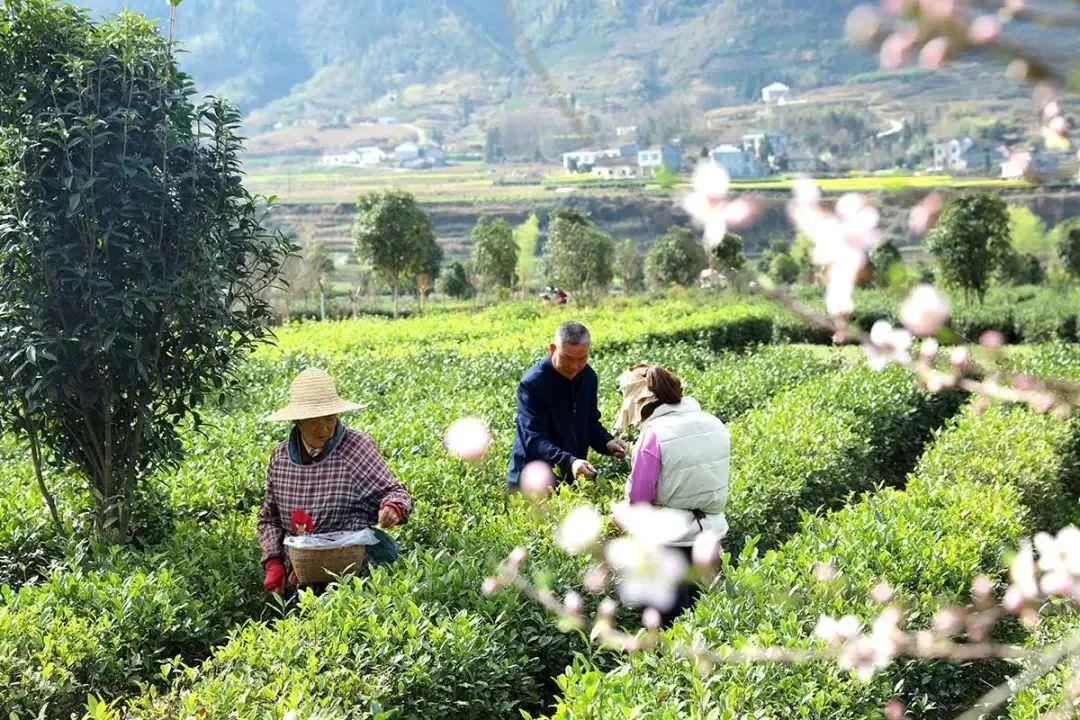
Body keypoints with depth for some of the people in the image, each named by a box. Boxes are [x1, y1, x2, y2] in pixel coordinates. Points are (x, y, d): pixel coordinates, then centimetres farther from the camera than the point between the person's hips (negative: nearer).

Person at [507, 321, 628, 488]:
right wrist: (569, 462, -40)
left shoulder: (588, 376, 3)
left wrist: (607, 442, -5)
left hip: (574, 477, 6)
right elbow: (533, 440, -26)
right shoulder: (531, 384, -19)